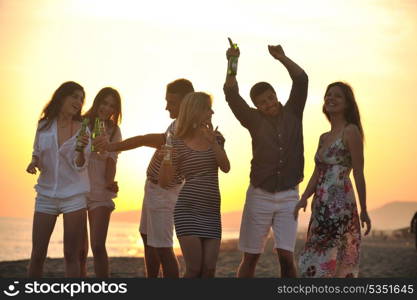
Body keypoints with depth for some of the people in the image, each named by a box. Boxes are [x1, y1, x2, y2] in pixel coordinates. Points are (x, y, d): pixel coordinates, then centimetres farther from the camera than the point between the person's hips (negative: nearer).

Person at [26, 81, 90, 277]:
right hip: (46, 193, 2)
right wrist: (34, 162, -7)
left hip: (74, 195, -2)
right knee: (37, 255, 2)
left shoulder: (82, 129, -3)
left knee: (71, 255, -3)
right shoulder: (44, 125, 1)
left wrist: (82, 148, -27)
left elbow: (79, 166, -7)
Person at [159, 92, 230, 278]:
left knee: (209, 270, -2)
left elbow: (226, 168, -3)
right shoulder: (178, 144, -1)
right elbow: (164, 183, -1)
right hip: (187, 209, -4)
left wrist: (213, 142, -15)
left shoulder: (215, 138, 12)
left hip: (212, 211, 4)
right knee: (194, 269, -11)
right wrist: (166, 159, -19)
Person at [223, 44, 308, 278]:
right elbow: (232, 94, -9)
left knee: (286, 255, -9)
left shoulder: (292, 113, 7)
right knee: (250, 257, 3)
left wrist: (281, 57, -10)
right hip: (260, 196, 0)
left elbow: (301, 79, -4)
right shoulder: (254, 120, 4)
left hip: (288, 196, 0)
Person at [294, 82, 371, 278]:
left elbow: (358, 173, -6)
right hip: (321, 205, 8)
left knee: (324, 261, -11)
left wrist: (363, 210, -6)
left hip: (340, 204, -8)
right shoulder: (324, 138, 19)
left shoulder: (351, 131, -3)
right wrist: (304, 199, 0)